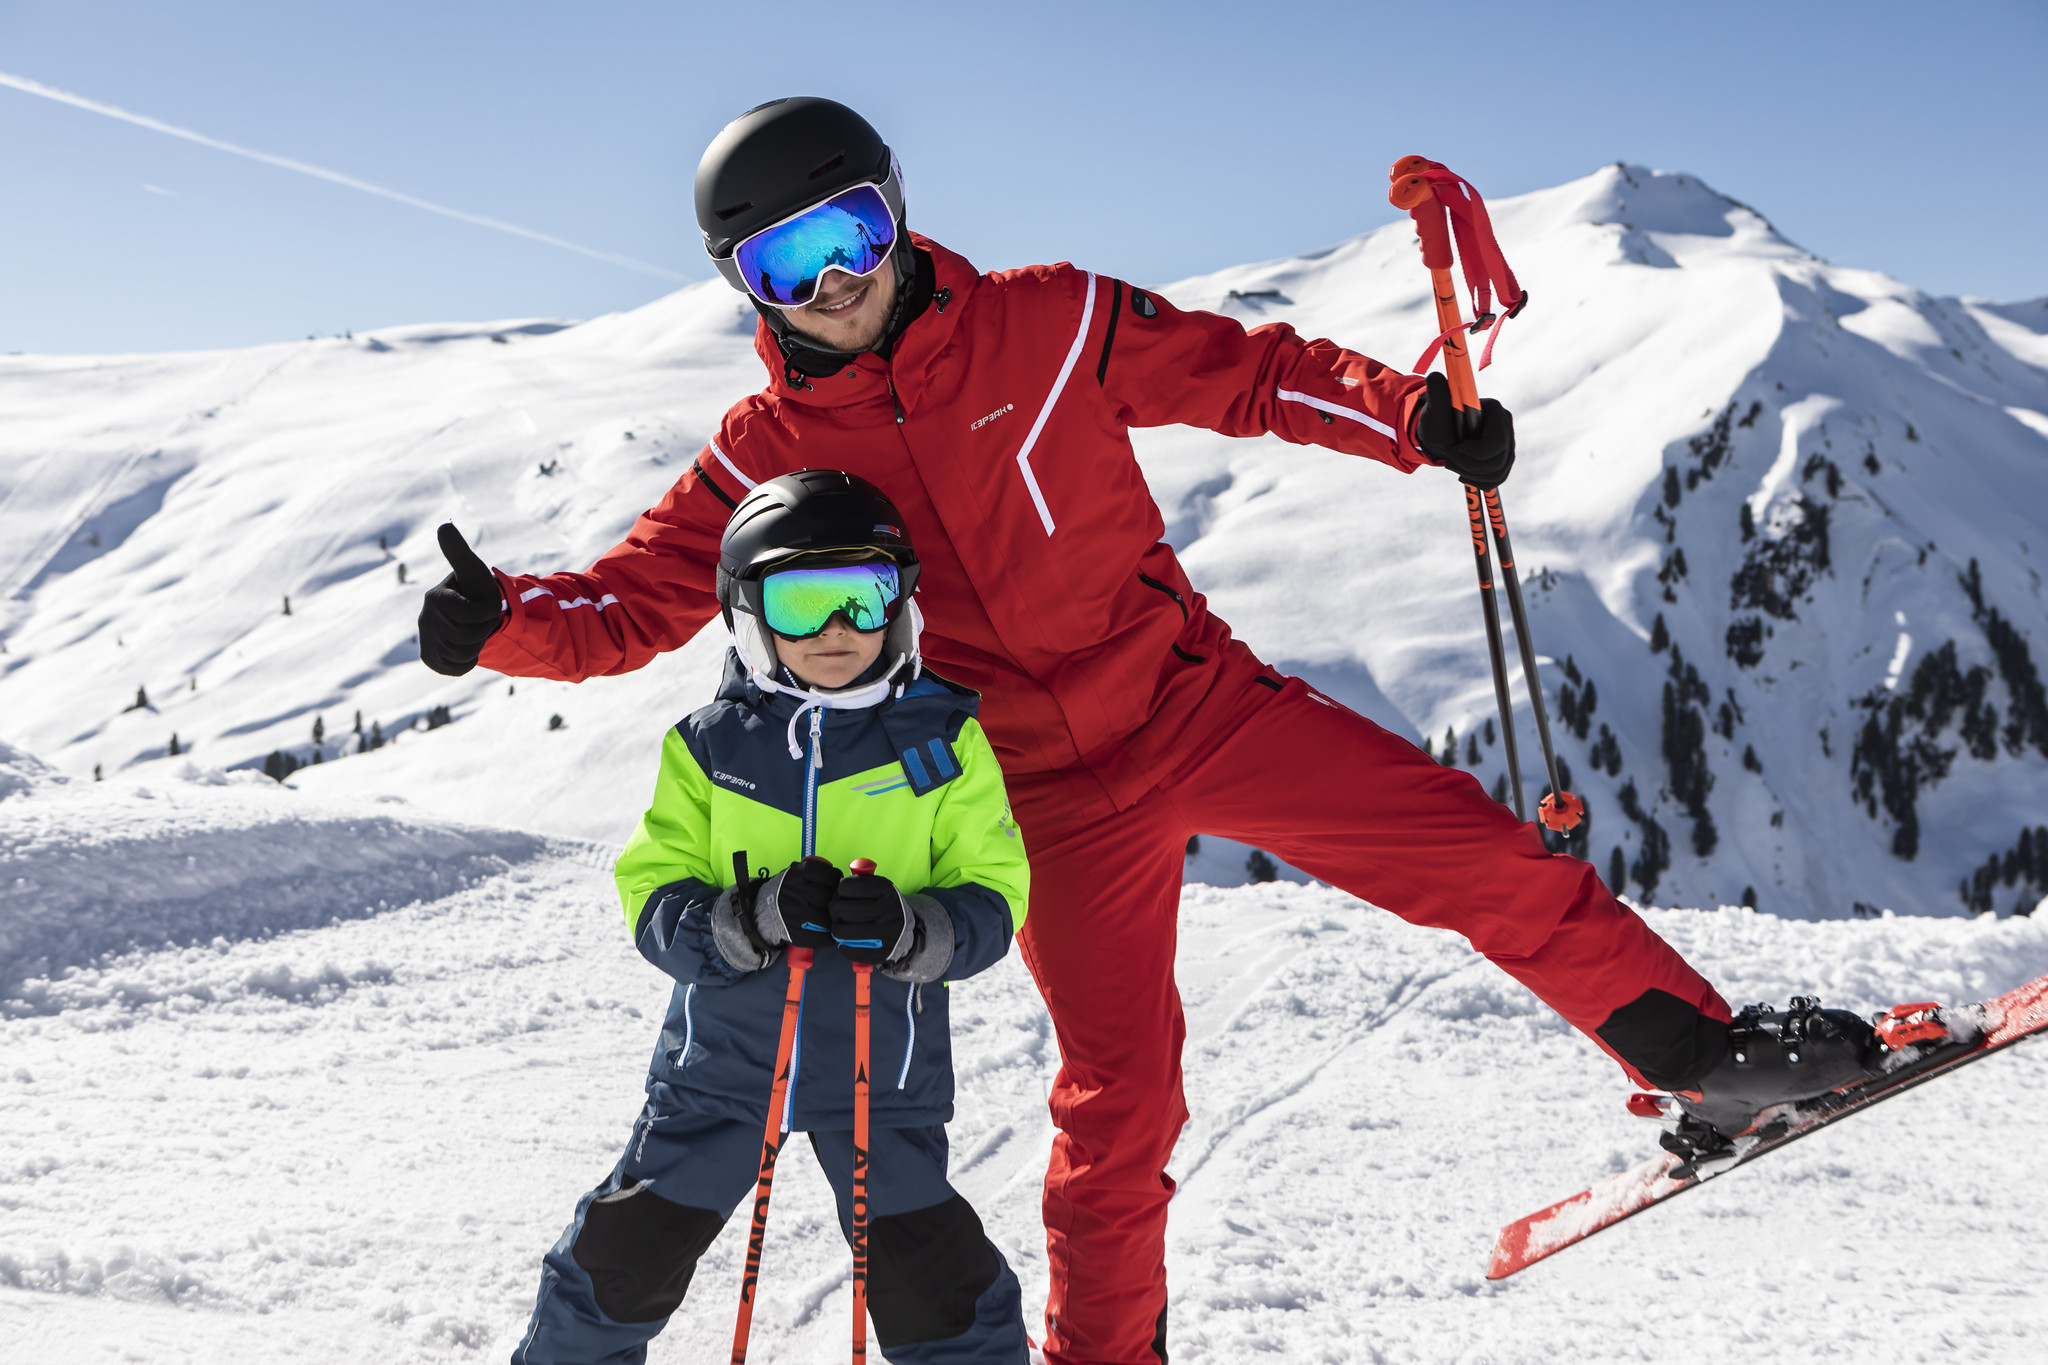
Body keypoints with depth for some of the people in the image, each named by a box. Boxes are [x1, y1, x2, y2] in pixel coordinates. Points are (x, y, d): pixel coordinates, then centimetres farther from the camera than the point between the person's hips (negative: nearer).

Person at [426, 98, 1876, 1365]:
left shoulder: (1045, 323, -4)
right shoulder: (767, 456, -2)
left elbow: (1242, 371, 2)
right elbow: (633, 600, -1)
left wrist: (1409, 415, -11)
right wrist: (503, 617, -21)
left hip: (1197, 696, 1)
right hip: (1054, 799, 0)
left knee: (1473, 851, -8)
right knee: (1119, 1098, 0)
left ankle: (1702, 1043, 11)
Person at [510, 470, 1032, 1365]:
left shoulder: (943, 740, -4)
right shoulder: (709, 746, -3)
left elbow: (994, 897, -5)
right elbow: (652, 900, -7)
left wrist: (907, 927, -26)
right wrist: (757, 916, -26)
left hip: (881, 1071, -1)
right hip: (721, 1059, 1)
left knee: (940, 1293, -1)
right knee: (622, 1263, 12)